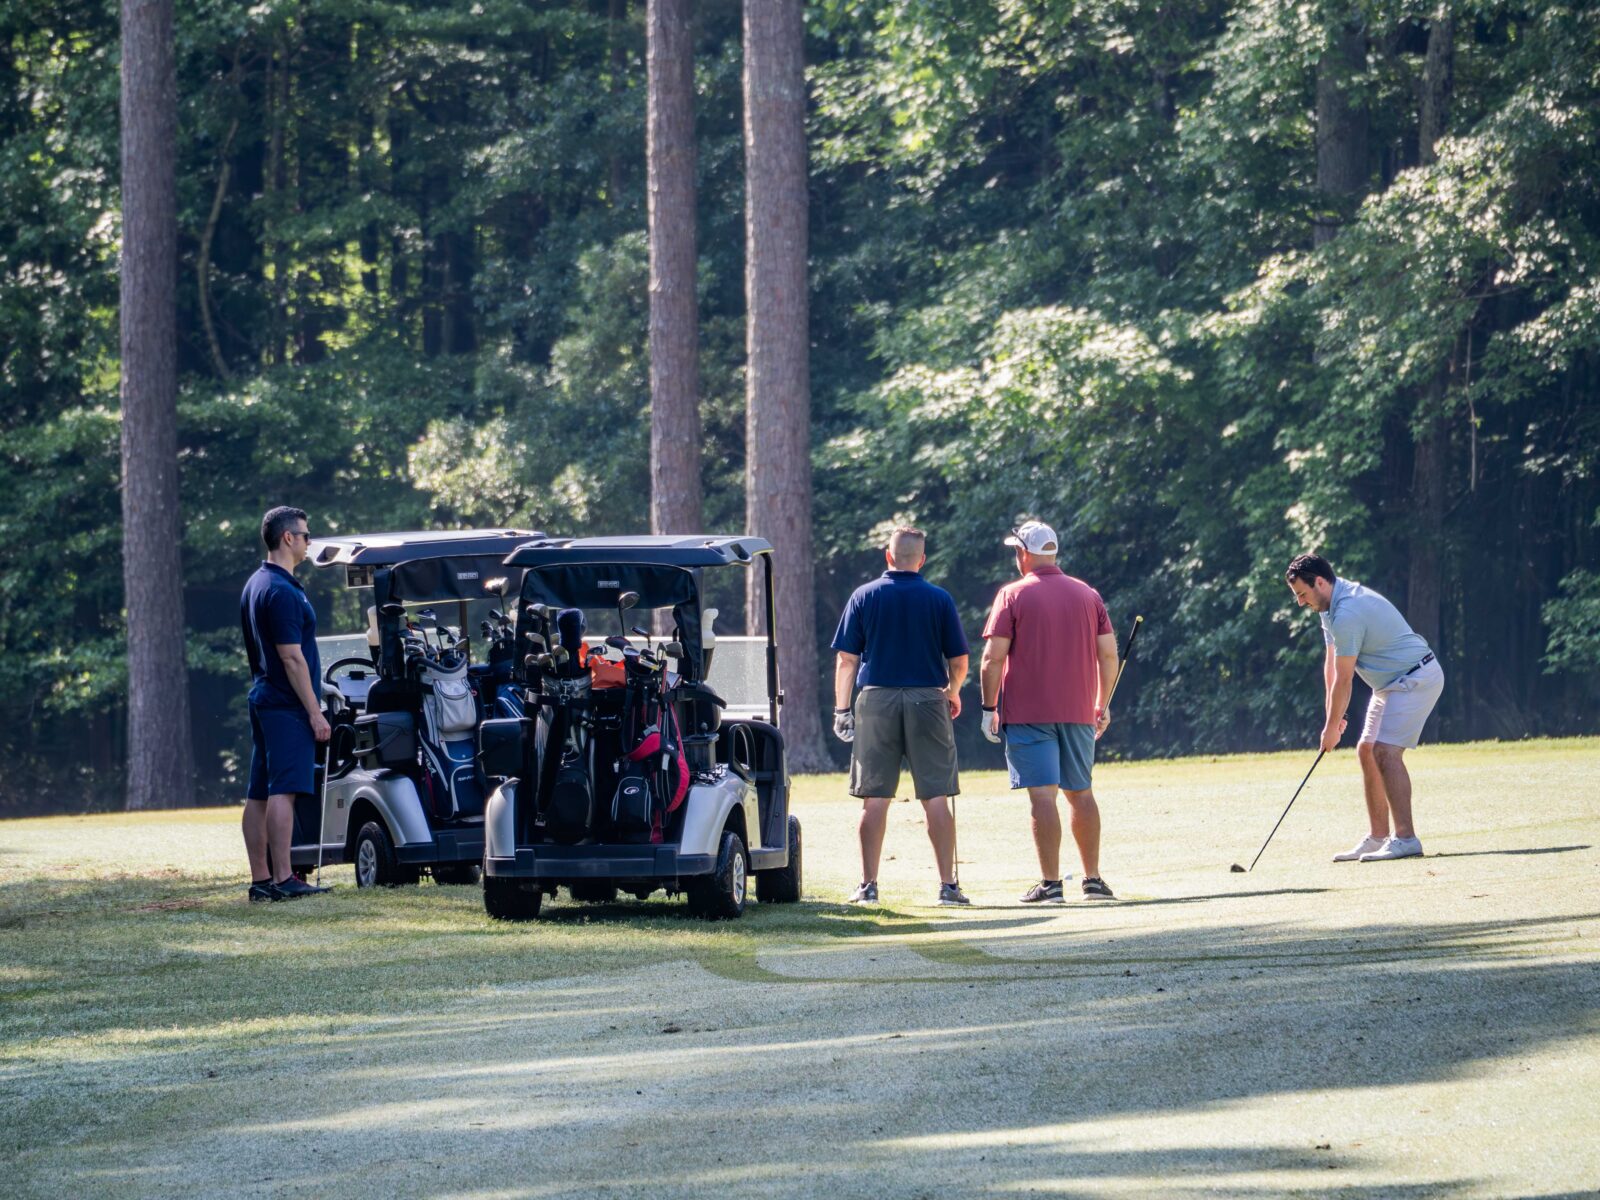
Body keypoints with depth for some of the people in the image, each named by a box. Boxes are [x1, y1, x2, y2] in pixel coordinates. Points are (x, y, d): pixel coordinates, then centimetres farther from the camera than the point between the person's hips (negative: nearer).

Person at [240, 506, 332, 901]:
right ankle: (282, 880, -14)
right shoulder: (281, 591, -16)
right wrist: (315, 712, -16)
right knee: (283, 792, -11)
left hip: (263, 699, 10)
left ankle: (260, 880, 9)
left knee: (259, 794, 7)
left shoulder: (255, 586, 15)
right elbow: (292, 658, -19)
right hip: (287, 705, -10)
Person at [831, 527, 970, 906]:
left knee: (874, 798, 4)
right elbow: (959, 661, 4)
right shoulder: (939, 600, 1)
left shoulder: (864, 596, 3)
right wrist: (953, 692, 23)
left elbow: (846, 660, 1)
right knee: (936, 797, 2)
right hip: (927, 702, 0)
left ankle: (869, 885, 3)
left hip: (877, 701, 0)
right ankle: (948, 885, -1)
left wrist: (841, 708, 8)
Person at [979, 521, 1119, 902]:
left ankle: (1050, 883, -11)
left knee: (1042, 794, -7)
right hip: (1078, 712, 5)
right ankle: (1093, 880, 15)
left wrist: (989, 707, -1)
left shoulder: (1013, 596, -4)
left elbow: (993, 657, -9)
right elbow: (1108, 653, 8)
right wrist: (1103, 704, 18)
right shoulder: (1088, 595, 9)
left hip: (1028, 712, -4)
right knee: (1081, 793, 14)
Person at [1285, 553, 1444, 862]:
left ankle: (1405, 838, -23)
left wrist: (1332, 726, -8)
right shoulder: (1331, 605, 7)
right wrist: (1331, 716, 10)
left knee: (1386, 751, -20)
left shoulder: (1348, 614, -25)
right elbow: (1331, 664, 13)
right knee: (1366, 751, 10)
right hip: (1393, 683, 11)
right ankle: (1378, 837, 13)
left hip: (1416, 678, -11)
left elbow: (1343, 680, -18)